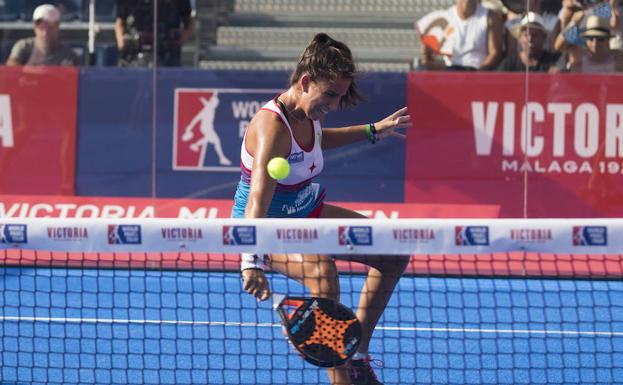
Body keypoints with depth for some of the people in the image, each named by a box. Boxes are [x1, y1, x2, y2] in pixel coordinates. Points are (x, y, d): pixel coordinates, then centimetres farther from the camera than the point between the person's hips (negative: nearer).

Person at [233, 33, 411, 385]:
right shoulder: (272, 127, -33)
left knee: (394, 255, 5)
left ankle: (356, 356, 14)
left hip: (307, 213, 10)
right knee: (321, 268, -39)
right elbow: (258, 200, -47)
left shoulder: (310, 112, -5)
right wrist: (252, 262, -60)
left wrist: (372, 131, 25)